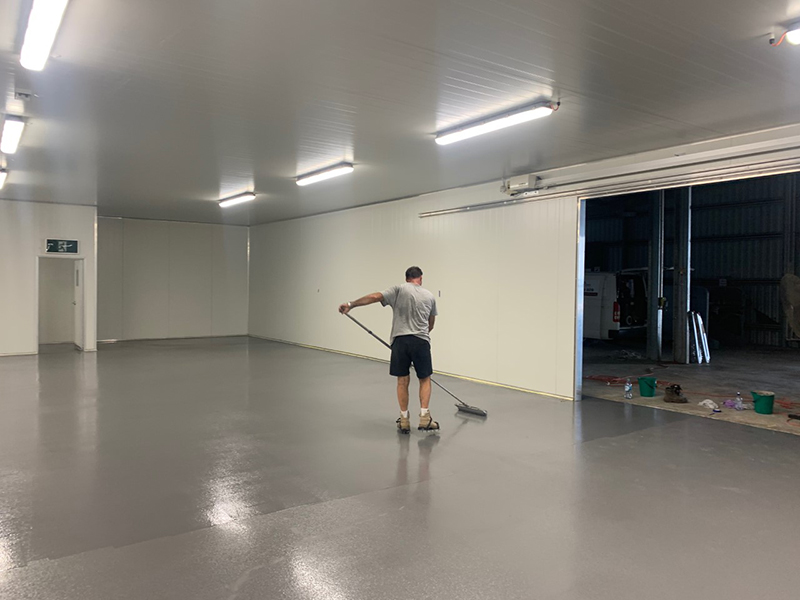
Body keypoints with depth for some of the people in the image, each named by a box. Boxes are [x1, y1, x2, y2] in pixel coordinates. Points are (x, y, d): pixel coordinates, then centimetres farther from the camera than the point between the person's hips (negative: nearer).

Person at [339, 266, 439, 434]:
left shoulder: (399, 289, 6)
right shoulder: (430, 296, 16)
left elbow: (375, 297, -7)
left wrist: (350, 305, -3)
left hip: (400, 340, -1)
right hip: (421, 341, 1)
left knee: (403, 380, 10)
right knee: (425, 379, 14)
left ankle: (404, 420, 14)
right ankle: (424, 418, 4)